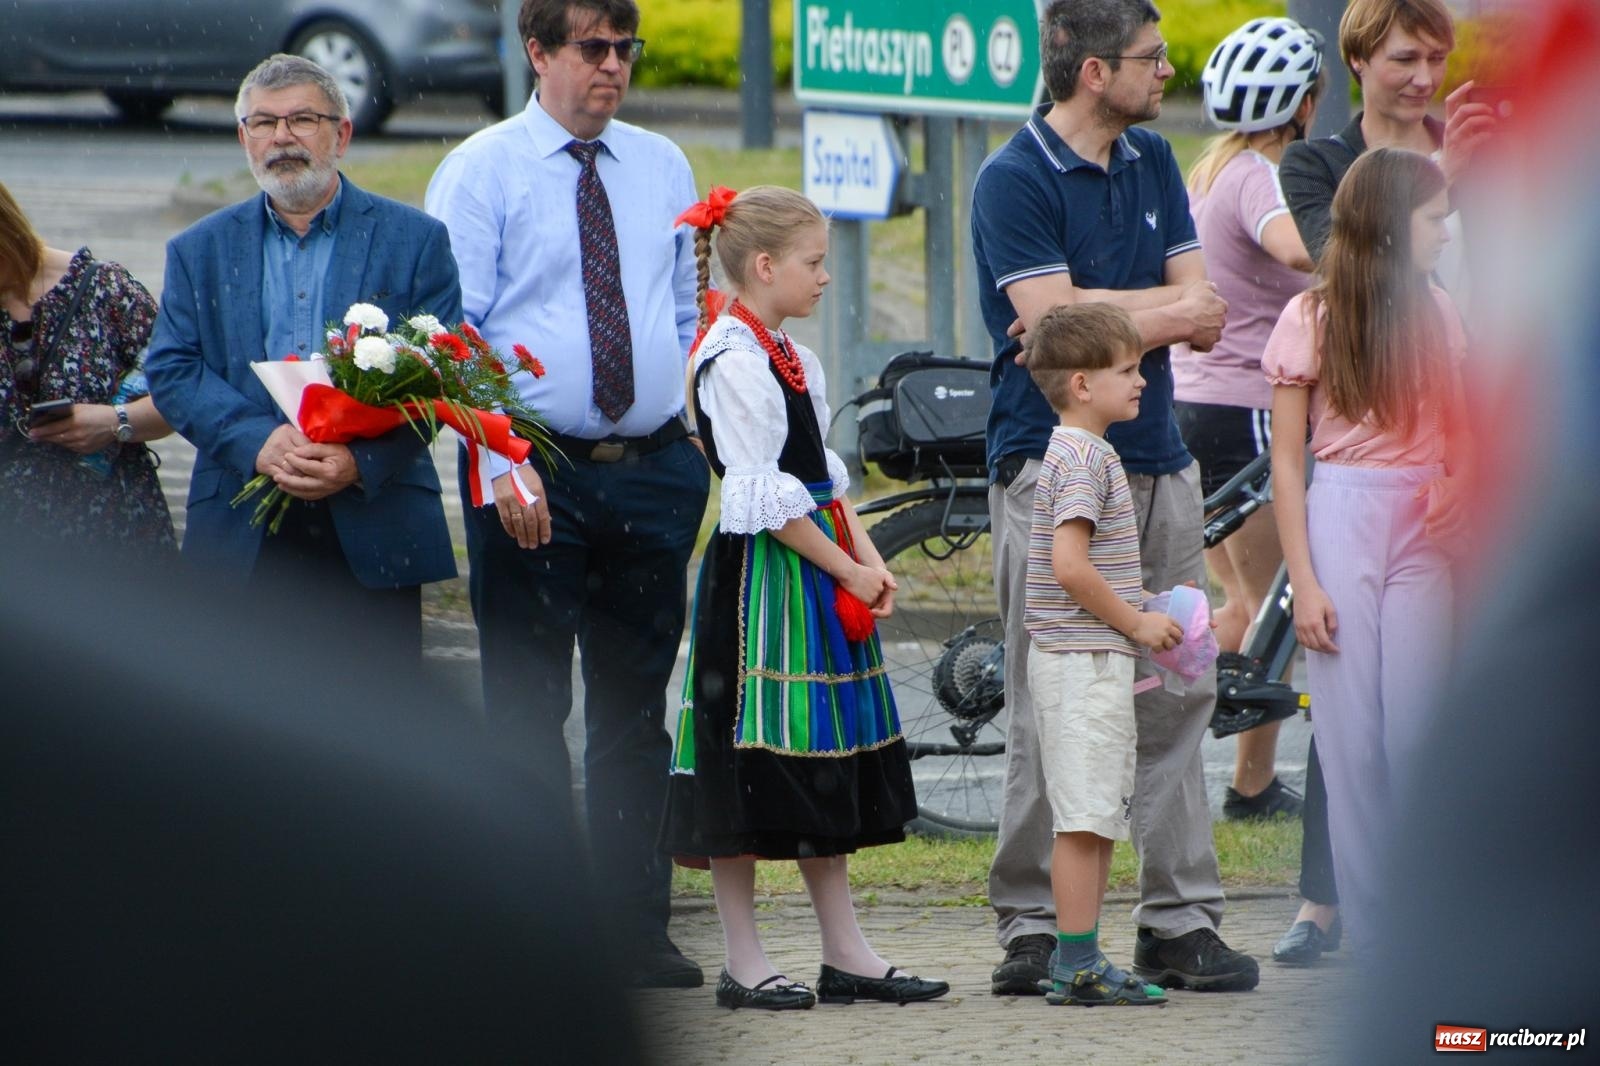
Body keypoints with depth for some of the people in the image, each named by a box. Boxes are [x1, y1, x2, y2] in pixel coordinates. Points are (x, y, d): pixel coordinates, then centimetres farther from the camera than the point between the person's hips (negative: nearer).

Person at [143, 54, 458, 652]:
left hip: (372, 532, -2)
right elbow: (171, 372, 3)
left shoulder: (414, 241, 6)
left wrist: (360, 462, -18)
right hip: (240, 535, 2)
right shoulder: (199, 251, 13)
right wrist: (258, 443, -16)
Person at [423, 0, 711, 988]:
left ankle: (637, 930, 12)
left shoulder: (663, 168, 12)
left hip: (655, 467, 4)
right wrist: (501, 460, -18)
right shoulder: (481, 171, -3)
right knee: (529, 709, -2)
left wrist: (698, 435, 7)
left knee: (636, 709, 8)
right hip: (535, 473, -4)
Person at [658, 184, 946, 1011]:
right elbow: (765, 497, -18)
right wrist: (847, 570, -13)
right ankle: (744, 964, 2)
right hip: (758, 574, -10)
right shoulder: (733, 362, -15)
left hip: (819, 579, 10)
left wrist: (867, 558, 3)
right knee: (750, 765, -3)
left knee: (825, 766, 12)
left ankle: (846, 954, 16)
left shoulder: (793, 359, 14)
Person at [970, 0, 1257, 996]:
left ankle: (1181, 920, 11)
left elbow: (1206, 315, 6)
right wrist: (1166, 309, -6)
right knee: (1050, 712, -5)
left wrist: (1110, 313, -9)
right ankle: (1033, 930, 0)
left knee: (1175, 699, 6)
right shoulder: (1015, 180, -8)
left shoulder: (1154, 164, 13)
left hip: (1159, 463, 7)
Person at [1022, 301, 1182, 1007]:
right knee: (1084, 818, -8)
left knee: (1099, 818, 13)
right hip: (1085, 660, -11)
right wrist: (1136, 623, -13)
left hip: (1092, 659, 11)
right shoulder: (1085, 459, -15)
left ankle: (1078, 962, 17)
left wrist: (1142, 612, 15)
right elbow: (1070, 566, -24)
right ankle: (1078, 968, -7)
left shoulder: (1079, 452, 17)